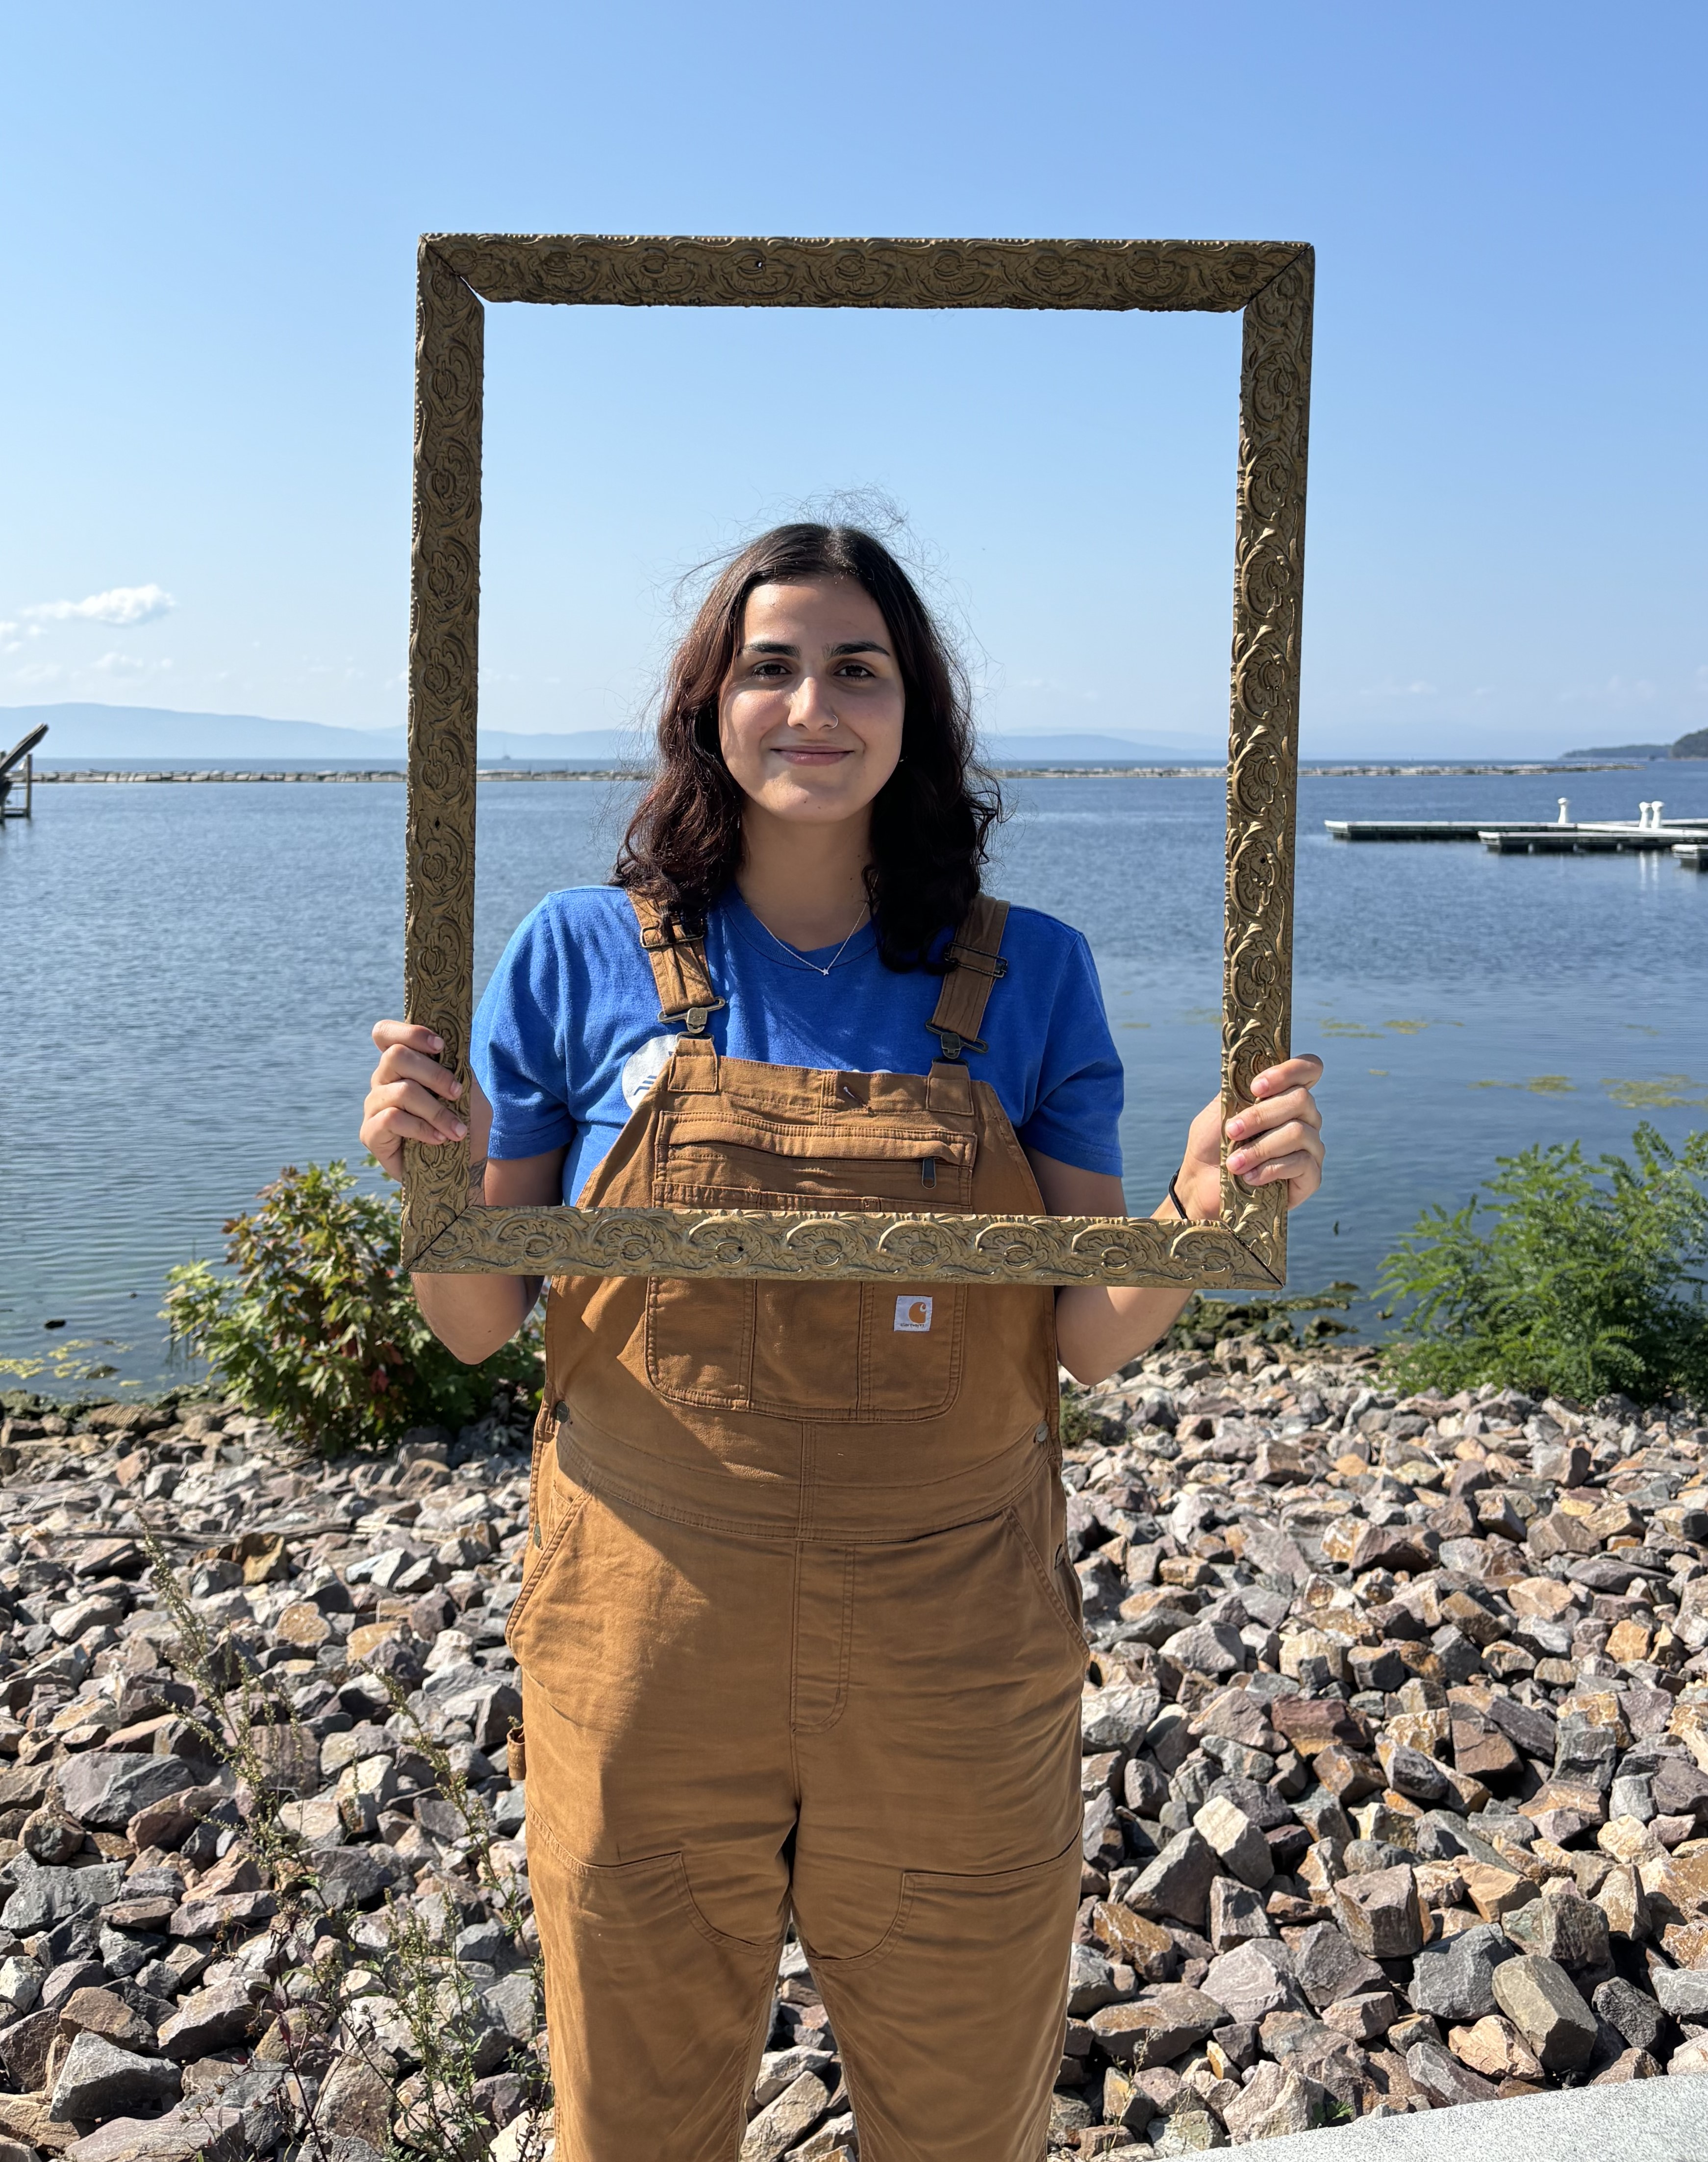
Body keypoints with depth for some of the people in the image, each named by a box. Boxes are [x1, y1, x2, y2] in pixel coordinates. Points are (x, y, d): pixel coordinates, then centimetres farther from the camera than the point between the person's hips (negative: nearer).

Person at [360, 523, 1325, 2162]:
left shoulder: (1026, 977, -3)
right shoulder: (582, 958, -5)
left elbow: (1090, 1339, -3)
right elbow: (480, 1323, -1)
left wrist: (1200, 1211, -21)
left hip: (950, 1665, 1)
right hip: (652, 1653, 0)